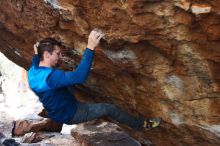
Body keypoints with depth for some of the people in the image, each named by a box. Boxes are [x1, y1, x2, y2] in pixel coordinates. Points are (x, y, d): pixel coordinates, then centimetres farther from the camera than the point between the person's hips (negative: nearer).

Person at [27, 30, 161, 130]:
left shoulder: (33, 72, -9)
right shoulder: (50, 76, -39)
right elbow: (79, 76, -50)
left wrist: (36, 54, 18)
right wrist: (90, 48, -52)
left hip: (58, 111, 9)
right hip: (69, 114, -9)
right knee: (110, 109, -7)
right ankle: (141, 124, 11)